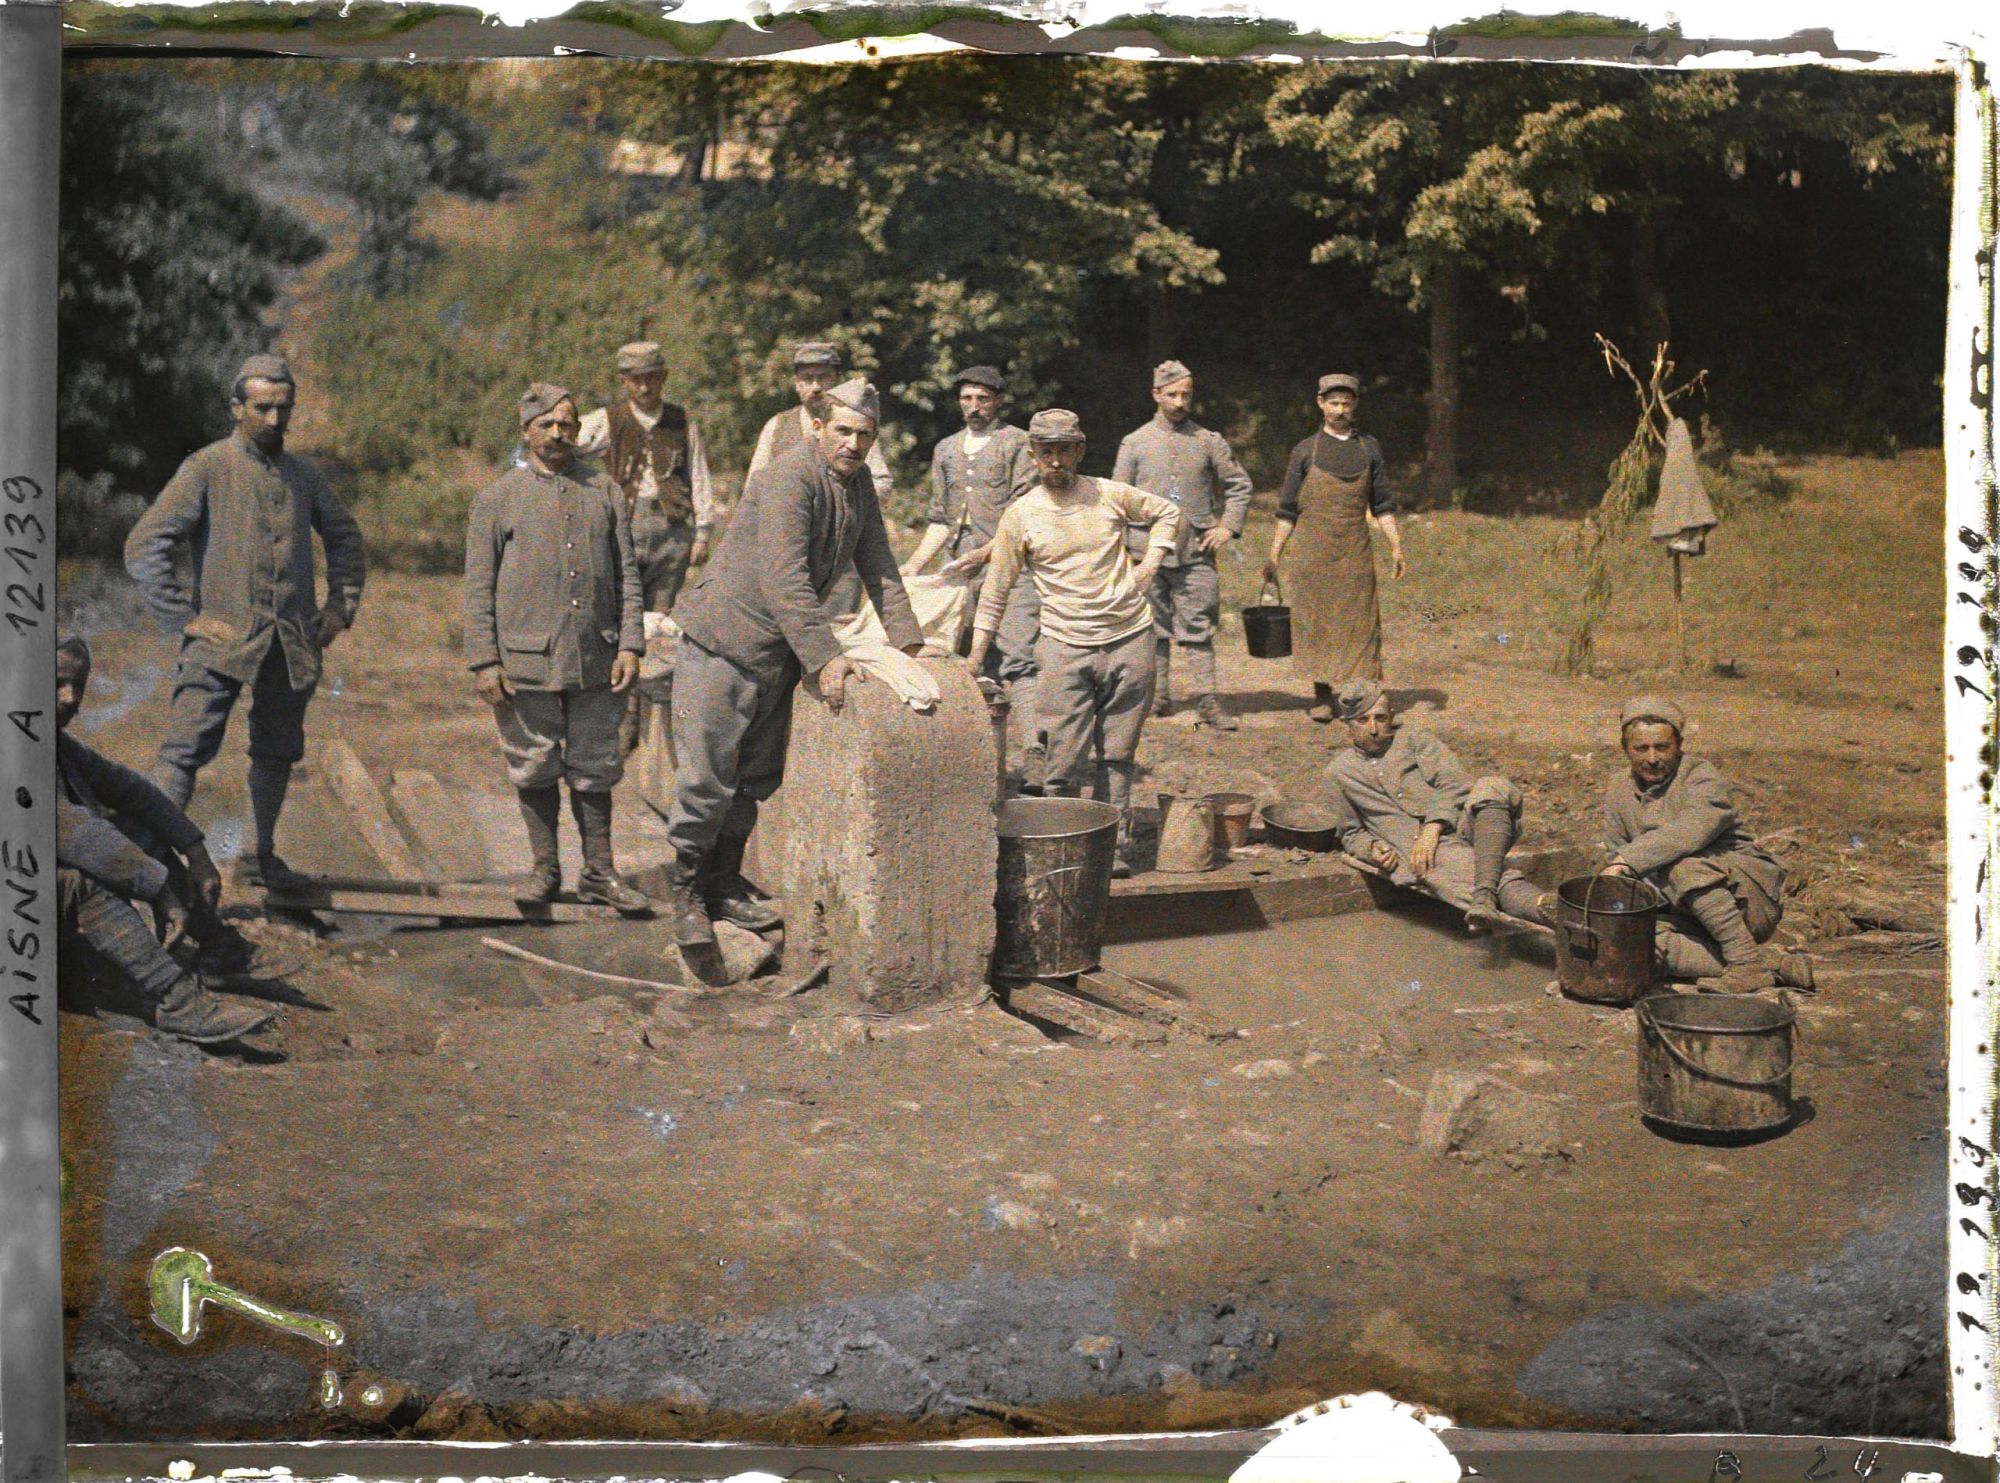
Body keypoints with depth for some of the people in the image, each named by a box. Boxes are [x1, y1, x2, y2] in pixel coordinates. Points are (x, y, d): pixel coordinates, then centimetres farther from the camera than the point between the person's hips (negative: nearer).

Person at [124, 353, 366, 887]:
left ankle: (263, 858, 27)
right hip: (223, 640, -5)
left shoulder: (304, 477, 12)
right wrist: (185, 618, -12)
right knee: (185, 749, -13)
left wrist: (342, 607, 16)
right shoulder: (206, 469, -4)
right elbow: (143, 546, -8)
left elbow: (345, 539, 28)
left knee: (277, 752, 13)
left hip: (292, 644, 5)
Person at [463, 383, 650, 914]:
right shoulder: (497, 497, 3)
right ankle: (545, 867, 21)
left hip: (595, 660, 2)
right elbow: (479, 587, 2)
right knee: (535, 768, 7)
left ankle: (599, 872, 18)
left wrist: (629, 645, 0)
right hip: (526, 659, -1)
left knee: (594, 768, 8)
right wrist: (484, 661, -5)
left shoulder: (604, 490, 10)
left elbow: (626, 573, 10)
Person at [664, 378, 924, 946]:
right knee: (707, 776, -4)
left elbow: (878, 566, 12)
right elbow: (784, 578, -28)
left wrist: (905, 641, 3)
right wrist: (824, 657, -30)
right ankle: (684, 890, 11)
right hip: (724, 642, -8)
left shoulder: (859, 481, 7)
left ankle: (724, 882, 26)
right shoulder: (790, 476, -20)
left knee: (756, 775, 12)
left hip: (780, 653, 8)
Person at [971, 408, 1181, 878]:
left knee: (1119, 755, 8)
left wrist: (1150, 562, 8)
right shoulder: (1020, 515, -1)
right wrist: (974, 658, 1)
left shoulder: (1110, 495, 2)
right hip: (1065, 646, -2)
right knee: (1064, 760, -6)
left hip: (1130, 640, 2)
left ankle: (1115, 847, 17)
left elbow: (1168, 512, 21)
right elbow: (995, 592, 4)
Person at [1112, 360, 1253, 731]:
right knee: (1154, 628, 6)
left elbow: (1240, 485, 15)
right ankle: (1159, 695, 16)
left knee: (1199, 628, -3)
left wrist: (1229, 526, 4)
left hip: (1197, 552, 0)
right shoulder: (1135, 443, 7)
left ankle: (1207, 702, -5)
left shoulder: (1209, 442, 8)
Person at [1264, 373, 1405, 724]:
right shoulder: (1306, 451, 5)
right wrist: (1274, 556, 2)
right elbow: (1287, 510, 6)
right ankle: (1322, 696, 9)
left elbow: (1382, 504, 12)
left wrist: (1396, 547, 3)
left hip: (1355, 553, 1)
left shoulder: (1369, 448, 10)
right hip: (1312, 552, -1)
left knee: (1359, 623, -2)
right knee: (1315, 623, 1)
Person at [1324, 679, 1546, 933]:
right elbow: (1351, 834, 26)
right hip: (1417, 849, -1)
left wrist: (1434, 828, -14)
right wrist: (1372, 848, 1)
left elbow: (1453, 781, 3)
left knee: (1493, 787, -32)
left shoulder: (1413, 739, 18)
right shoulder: (1339, 772, 21)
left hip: (1459, 825, 1)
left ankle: (1484, 898, -49)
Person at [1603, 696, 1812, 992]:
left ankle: (1747, 962, -23)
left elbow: (1689, 832, -31)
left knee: (1683, 866, -35)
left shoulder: (1701, 775, -12)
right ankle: (1775, 964, -22)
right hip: (1689, 912, 6)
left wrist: (1628, 860, -34)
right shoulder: (1618, 794, 8)